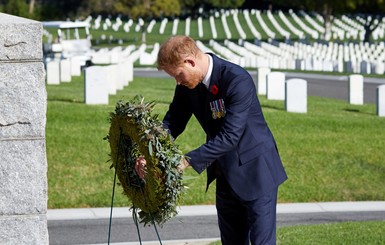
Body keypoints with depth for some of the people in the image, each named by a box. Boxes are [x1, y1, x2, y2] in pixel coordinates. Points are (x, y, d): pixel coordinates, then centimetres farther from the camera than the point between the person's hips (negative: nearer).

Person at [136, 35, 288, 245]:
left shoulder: (238, 80, -27)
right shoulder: (188, 83, -4)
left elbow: (229, 136, -30)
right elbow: (173, 122, 3)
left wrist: (187, 161, -31)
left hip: (256, 172, -8)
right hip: (226, 175, 8)